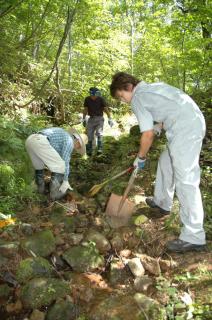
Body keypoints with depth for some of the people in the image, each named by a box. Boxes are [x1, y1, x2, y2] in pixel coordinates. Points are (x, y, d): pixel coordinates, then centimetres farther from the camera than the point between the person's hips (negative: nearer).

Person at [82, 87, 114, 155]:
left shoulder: (101, 99, -8)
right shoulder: (87, 99, -1)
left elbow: (106, 109, -10)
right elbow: (85, 109, 8)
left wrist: (110, 119, -17)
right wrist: (84, 119, 9)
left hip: (99, 118, -2)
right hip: (91, 119, 2)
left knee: (99, 133, -19)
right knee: (90, 135, -1)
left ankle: (100, 149, -7)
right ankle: (89, 151, 12)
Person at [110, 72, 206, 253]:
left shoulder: (137, 98, -5)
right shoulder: (154, 86, 22)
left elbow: (148, 135, -8)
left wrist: (140, 158, 5)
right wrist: (160, 125, 19)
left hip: (185, 129, -10)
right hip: (195, 121, 10)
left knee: (185, 180, -10)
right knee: (165, 162, 23)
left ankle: (194, 238, -6)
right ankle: (162, 202, 39)